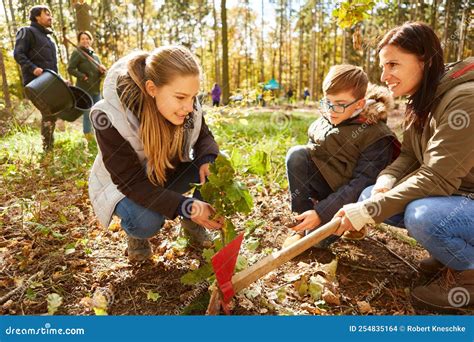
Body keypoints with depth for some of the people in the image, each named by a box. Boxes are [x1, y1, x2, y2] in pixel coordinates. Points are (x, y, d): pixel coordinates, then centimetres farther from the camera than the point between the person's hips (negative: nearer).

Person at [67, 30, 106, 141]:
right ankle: (89, 138, 8)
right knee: (87, 115, -2)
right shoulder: (77, 53, -6)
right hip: (84, 90, -7)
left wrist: (102, 70, -6)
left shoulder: (95, 55, 16)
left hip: (96, 90, 7)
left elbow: (100, 73, 16)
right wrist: (83, 76, -19)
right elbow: (70, 69, -12)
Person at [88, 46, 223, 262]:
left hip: (171, 174, 4)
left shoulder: (187, 106, -22)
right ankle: (137, 232, 4)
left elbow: (204, 137, -4)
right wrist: (186, 207, -43)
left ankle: (192, 224, 4)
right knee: (147, 221, -35)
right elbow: (131, 181, -32)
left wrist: (208, 160, -29)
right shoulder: (109, 117, -34)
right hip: (126, 185, -3)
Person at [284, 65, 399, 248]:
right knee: (297, 154, -22)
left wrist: (320, 212, -31)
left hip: (350, 198, -5)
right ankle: (303, 225, -13)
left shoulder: (377, 137, -19)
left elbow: (360, 185, -24)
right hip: (327, 185, 5)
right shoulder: (323, 122, -2)